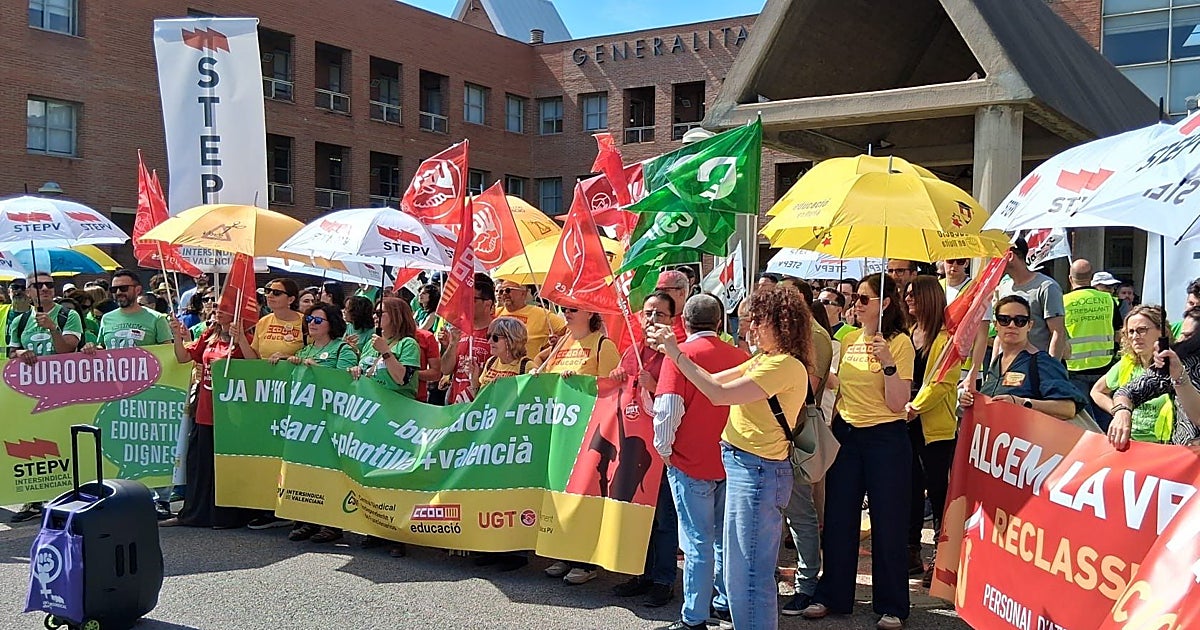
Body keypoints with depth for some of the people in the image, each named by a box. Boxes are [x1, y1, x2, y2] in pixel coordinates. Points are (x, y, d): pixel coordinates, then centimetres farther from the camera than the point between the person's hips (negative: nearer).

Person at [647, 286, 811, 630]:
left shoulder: (786, 365, -17)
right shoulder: (764, 360, 15)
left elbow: (718, 394, -22)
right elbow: (716, 380, 14)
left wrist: (676, 354, -16)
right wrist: (670, 350, 6)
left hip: (757, 471, -10)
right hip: (745, 466, 10)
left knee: (749, 572, -3)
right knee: (741, 568, 18)